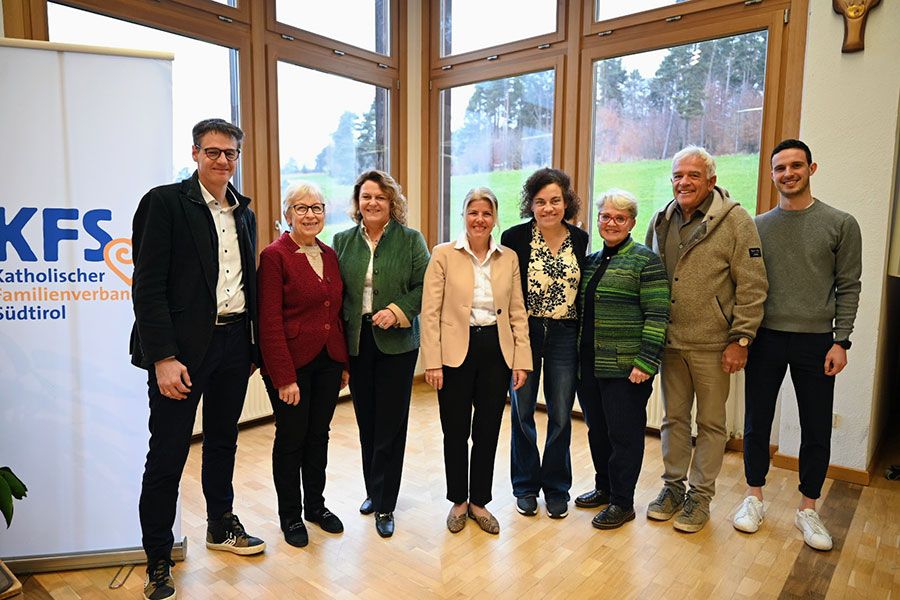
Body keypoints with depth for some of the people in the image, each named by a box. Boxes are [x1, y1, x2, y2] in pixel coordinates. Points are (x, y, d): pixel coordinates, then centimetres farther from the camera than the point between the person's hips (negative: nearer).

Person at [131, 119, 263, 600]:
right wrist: (163, 358, -18)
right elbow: (148, 286, -13)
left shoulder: (243, 212, 12)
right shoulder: (164, 202, -7)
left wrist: (253, 345, 12)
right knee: (167, 454, 4)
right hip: (182, 347, -6)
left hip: (234, 343, 6)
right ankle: (158, 561, 21)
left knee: (222, 442, 19)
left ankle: (221, 526, 38)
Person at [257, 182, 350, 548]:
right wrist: (284, 377, -18)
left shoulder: (330, 256, 8)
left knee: (319, 435, 17)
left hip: (329, 361, 6)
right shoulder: (275, 256, -11)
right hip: (292, 363, -6)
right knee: (291, 439, 8)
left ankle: (315, 505, 35)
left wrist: (344, 362, 10)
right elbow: (270, 322, -15)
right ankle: (290, 515, 27)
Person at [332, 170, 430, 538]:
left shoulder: (411, 240, 0)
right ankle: (374, 491, 31)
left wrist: (398, 311, -17)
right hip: (356, 343, 3)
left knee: (390, 425, 2)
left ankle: (384, 505, 15)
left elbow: (424, 286, -2)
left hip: (396, 343, -2)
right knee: (366, 422, 12)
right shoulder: (343, 241, 8)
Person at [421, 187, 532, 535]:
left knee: (488, 431, 12)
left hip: (496, 350, 3)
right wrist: (432, 362, -10)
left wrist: (522, 360, 0)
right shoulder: (444, 254, -3)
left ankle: (479, 502, 31)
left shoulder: (509, 258, 5)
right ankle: (458, 501, 31)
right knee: (456, 431, 10)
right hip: (456, 352, -2)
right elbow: (430, 312, -6)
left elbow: (518, 313, 6)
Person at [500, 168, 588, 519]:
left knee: (561, 416, 8)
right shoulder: (515, 237, -7)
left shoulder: (580, 240, 3)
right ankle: (526, 487, 28)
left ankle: (556, 488, 28)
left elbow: (584, 289, 10)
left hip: (564, 335, 2)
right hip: (523, 332, -2)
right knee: (522, 412, 9)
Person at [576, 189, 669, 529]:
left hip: (625, 367, -6)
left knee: (624, 434, 4)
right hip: (588, 364, 7)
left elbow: (657, 316, -13)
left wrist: (646, 362, -18)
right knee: (596, 429, 17)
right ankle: (604, 487, 35)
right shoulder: (590, 261, 13)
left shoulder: (645, 260, -7)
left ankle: (622, 502, 19)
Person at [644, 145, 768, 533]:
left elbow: (752, 287, -10)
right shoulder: (661, 221, 7)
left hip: (713, 345, -4)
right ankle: (673, 486, 30)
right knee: (674, 418, 15)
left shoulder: (735, 220, -9)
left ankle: (700, 495, 24)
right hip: (670, 342, 5)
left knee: (711, 423, 9)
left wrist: (740, 340, -13)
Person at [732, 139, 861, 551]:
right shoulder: (757, 226, 5)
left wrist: (841, 340, -6)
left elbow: (848, 287, 0)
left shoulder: (841, 224, 1)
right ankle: (754, 498, 26)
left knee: (817, 431, 8)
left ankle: (807, 509, 25)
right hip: (765, 339, 1)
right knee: (756, 423, 8)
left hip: (815, 342, -1)